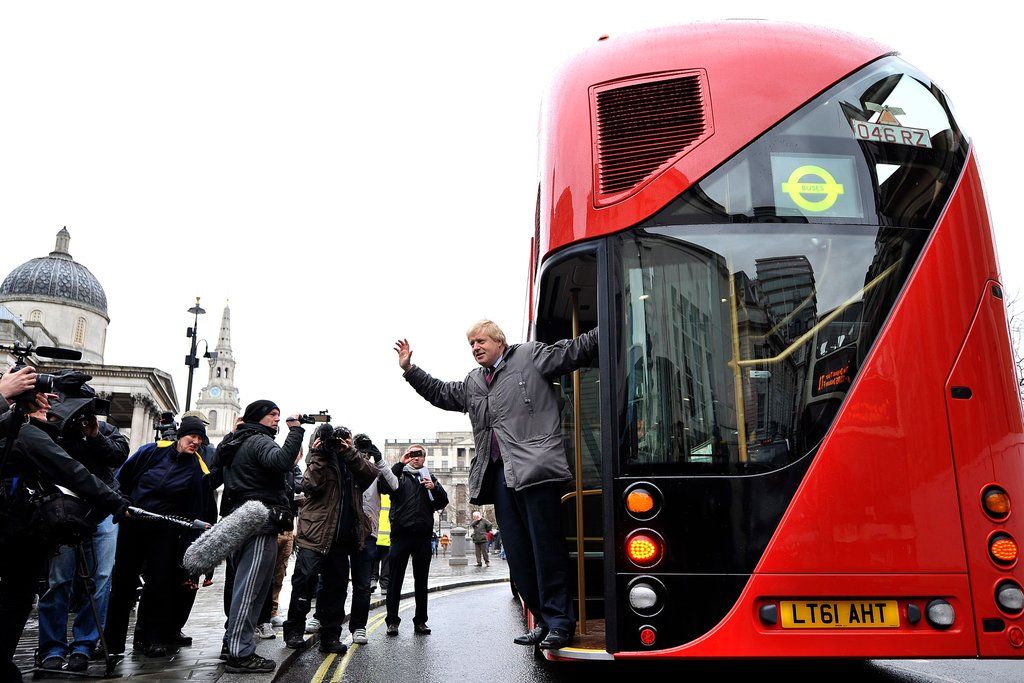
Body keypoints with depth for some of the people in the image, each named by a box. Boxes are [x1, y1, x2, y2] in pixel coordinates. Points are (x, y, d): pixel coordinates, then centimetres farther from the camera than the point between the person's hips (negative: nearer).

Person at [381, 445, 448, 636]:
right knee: (395, 579, -1)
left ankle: (420, 621, 13)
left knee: (421, 580, 7)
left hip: (423, 534, 3)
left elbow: (443, 503, 12)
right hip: (401, 532, -2)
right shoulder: (400, 474, 11)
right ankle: (392, 621, 5)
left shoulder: (429, 478, 19)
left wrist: (434, 488, -7)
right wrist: (400, 463, -14)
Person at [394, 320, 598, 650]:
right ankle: (542, 620, 18)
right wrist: (409, 369, 31)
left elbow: (575, 350, 3)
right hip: (500, 474, 7)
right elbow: (440, 393, 35)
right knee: (518, 554, 8)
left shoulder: (530, 356, 7)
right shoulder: (472, 383, 25)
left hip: (535, 469, -7)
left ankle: (560, 622, 3)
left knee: (546, 547, -5)